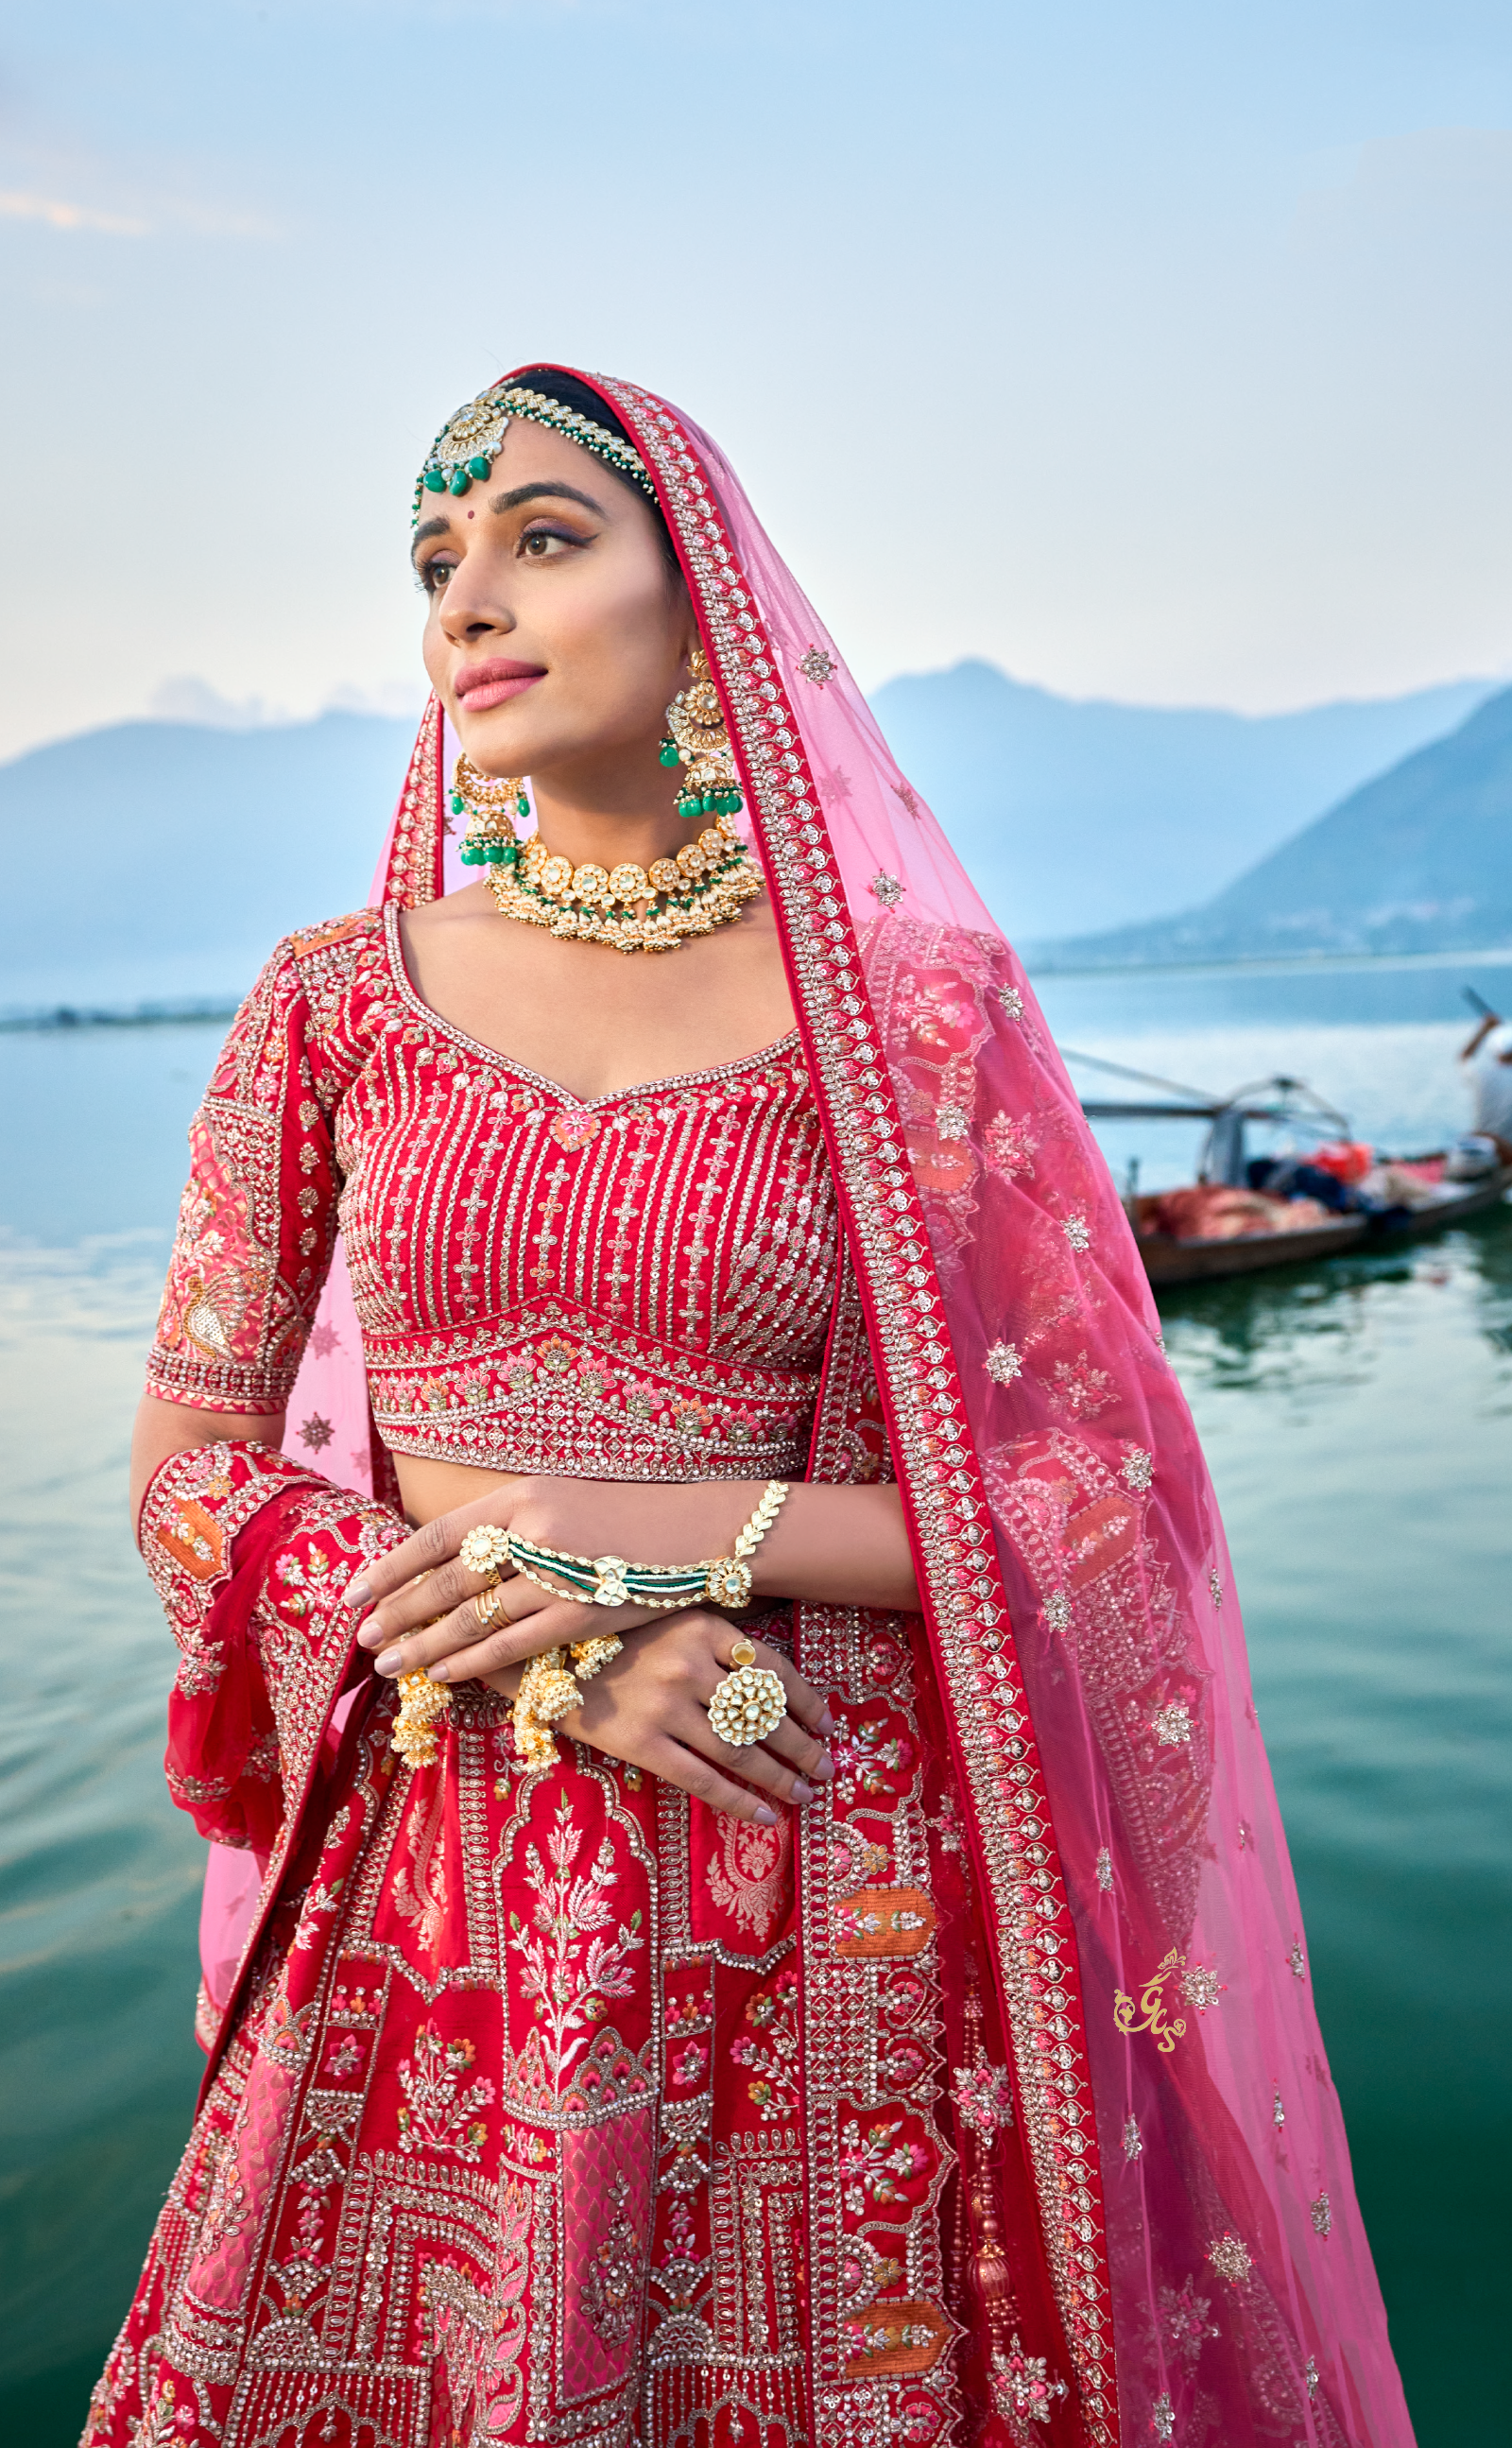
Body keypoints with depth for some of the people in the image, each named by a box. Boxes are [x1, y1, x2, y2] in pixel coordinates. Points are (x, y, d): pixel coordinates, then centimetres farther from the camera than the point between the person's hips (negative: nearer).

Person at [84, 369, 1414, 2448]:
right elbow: (189, 1468, 2)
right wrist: (550, 1661, -12)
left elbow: (1093, 1486, -3)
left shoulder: (908, 1003, -5)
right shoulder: (336, 1001, 1)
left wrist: (681, 1536, -16)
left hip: (822, 1910, -1)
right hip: (426, 1891, 2)